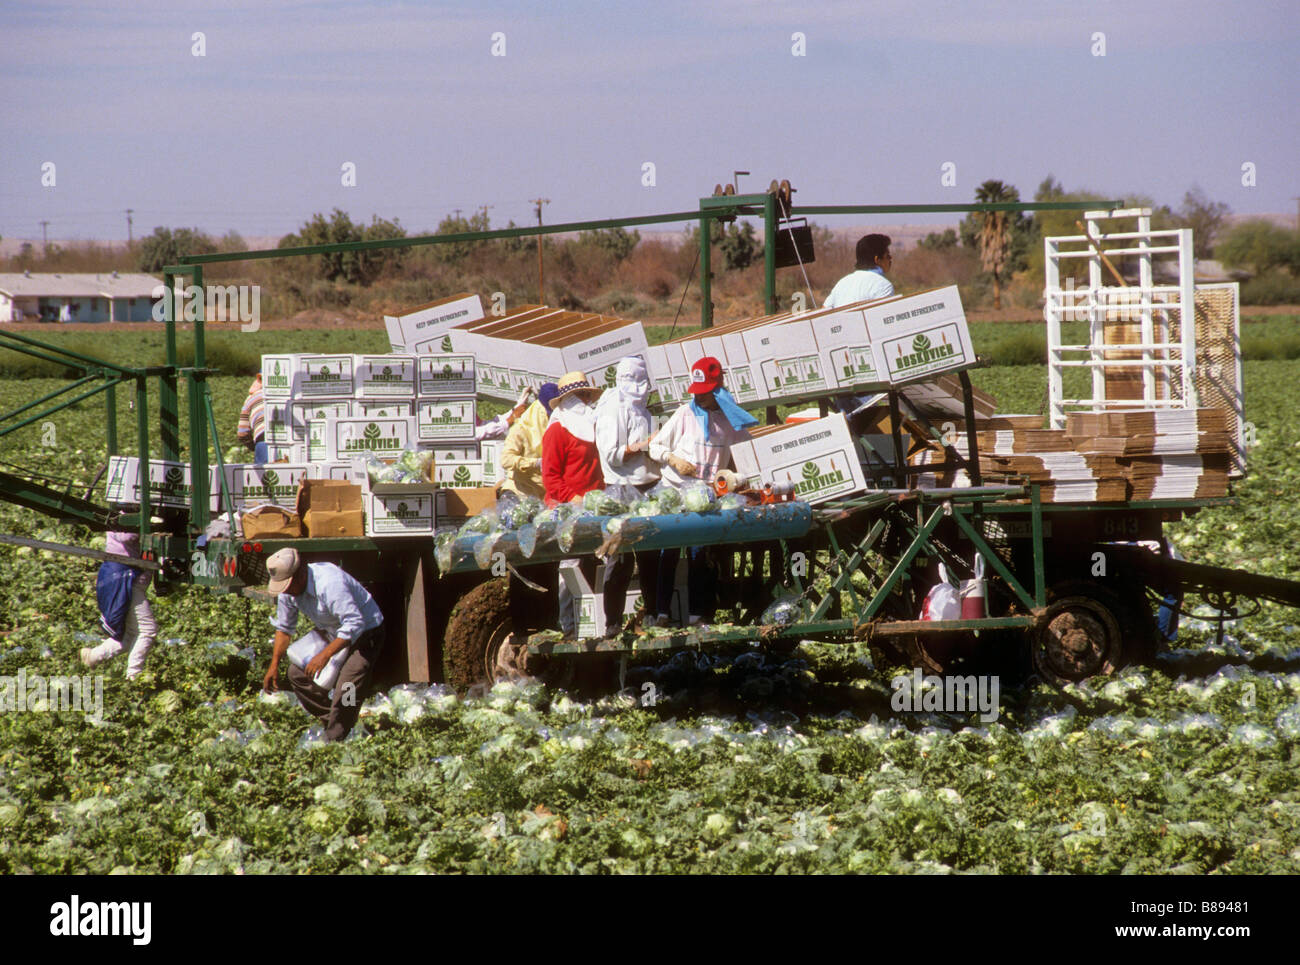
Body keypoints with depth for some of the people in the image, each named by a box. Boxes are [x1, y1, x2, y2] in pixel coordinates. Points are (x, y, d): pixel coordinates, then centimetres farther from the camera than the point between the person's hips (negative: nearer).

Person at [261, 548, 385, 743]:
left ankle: (332, 738, -4)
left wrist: (324, 655, -44)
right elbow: (284, 628, 7)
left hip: (365, 633, -9)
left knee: (345, 693, -19)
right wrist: (274, 664, 2)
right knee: (297, 672, 4)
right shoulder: (288, 590, -9)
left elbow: (354, 624, -40)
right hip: (329, 632, 9)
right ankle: (329, 720, 14)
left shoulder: (329, 584, -36)